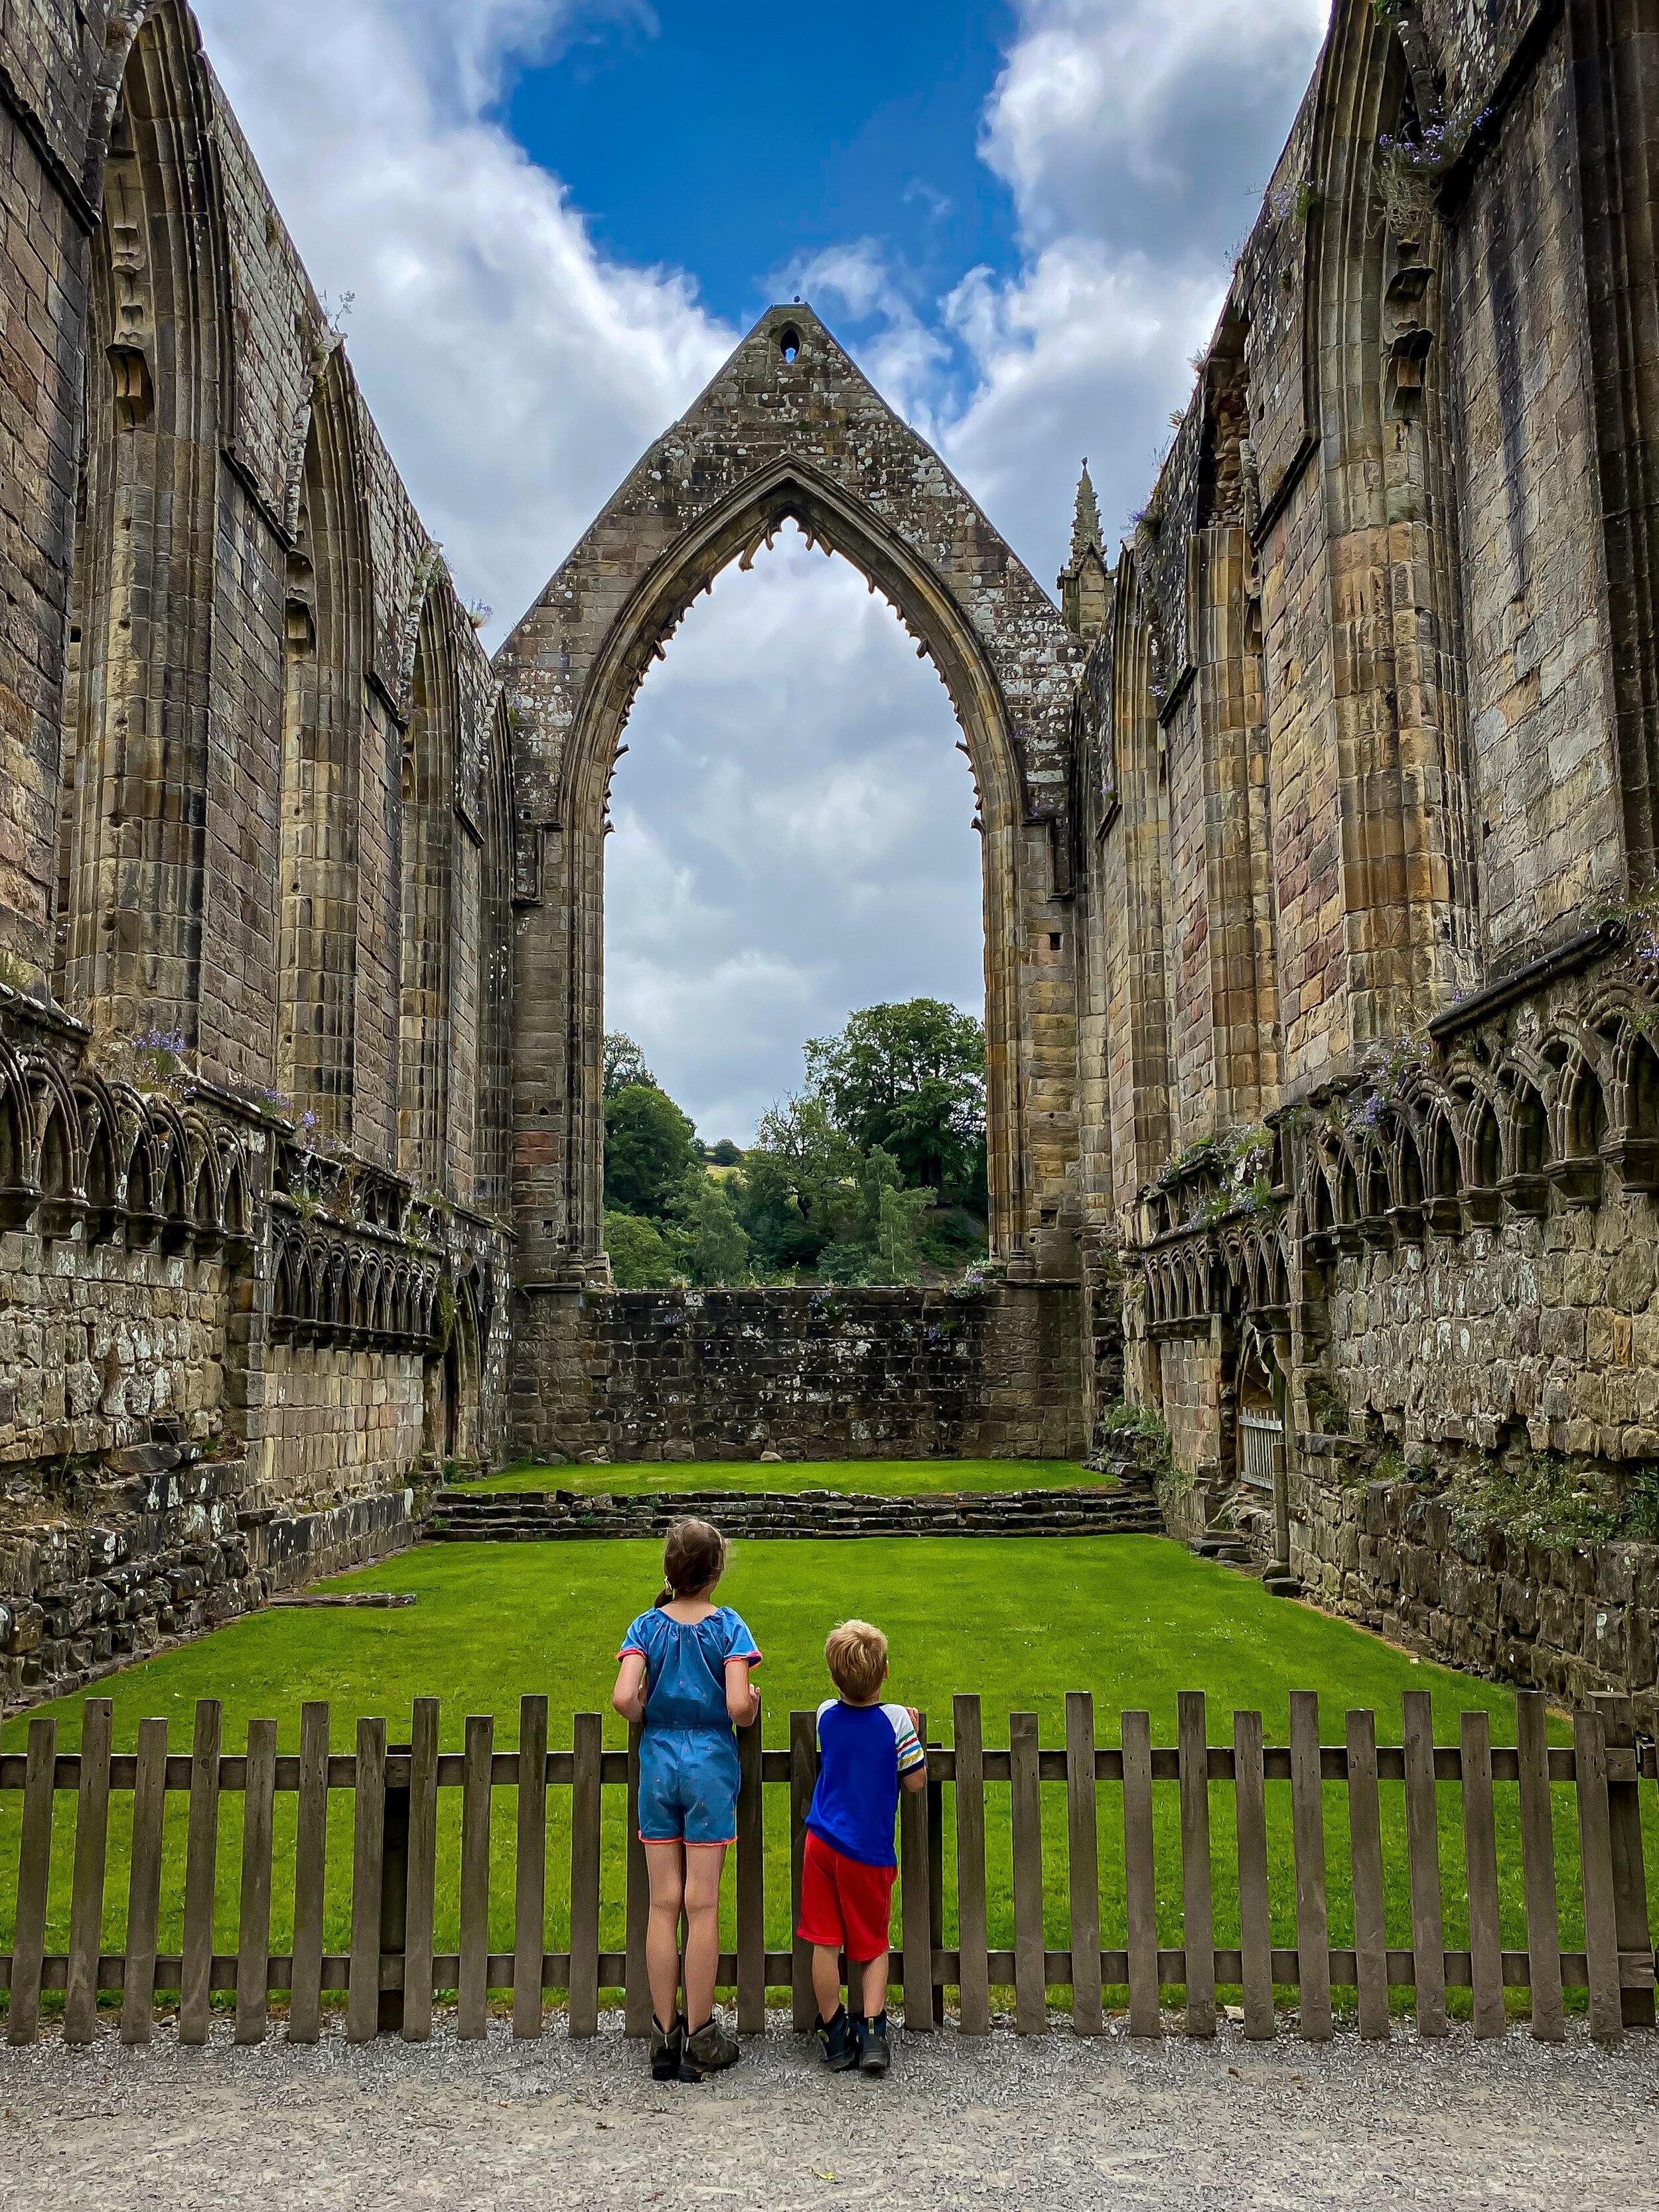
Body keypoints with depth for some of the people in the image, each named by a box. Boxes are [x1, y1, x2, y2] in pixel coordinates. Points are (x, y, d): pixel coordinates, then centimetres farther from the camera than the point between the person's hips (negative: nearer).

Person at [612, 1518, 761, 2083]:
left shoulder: (647, 1626, -1)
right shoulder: (728, 1626, -7)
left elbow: (624, 1699, -14)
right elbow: (738, 1706, -17)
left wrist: (647, 1715, 7)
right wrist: (753, 1708, 5)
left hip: (658, 1765, 2)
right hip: (711, 1766, -2)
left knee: (663, 1904, 9)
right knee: (702, 1905, 4)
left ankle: (664, 2037, 16)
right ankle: (699, 2041, 12)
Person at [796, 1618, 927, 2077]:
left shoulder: (826, 1715, -2)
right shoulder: (897, 1720, -14)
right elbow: (916, 1782, -5)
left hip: (822, 1841, 2)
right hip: (869, 1850, -2)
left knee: (825, 1942, 9)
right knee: (873, 1943, 14)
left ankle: (834, 2037, 17)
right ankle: (872, 2032, 4)